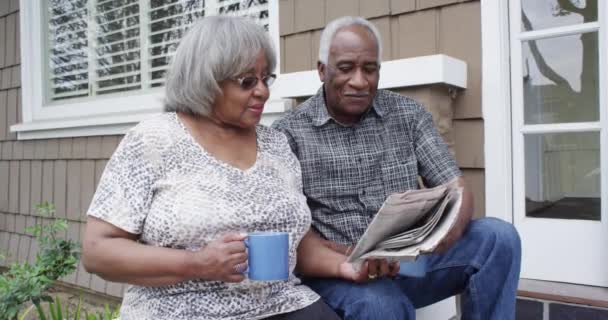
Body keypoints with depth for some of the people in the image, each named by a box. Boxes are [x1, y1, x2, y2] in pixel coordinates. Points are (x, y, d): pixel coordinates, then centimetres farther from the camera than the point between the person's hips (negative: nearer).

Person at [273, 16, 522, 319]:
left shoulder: (409, 114, 4)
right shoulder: (289, 133, -6)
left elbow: (456, 188, 1)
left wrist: (450, 227, -23)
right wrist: (343, 263, -30)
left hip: (412, 258, 5)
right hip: (336, 272, -4)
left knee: (498, 236, -15)